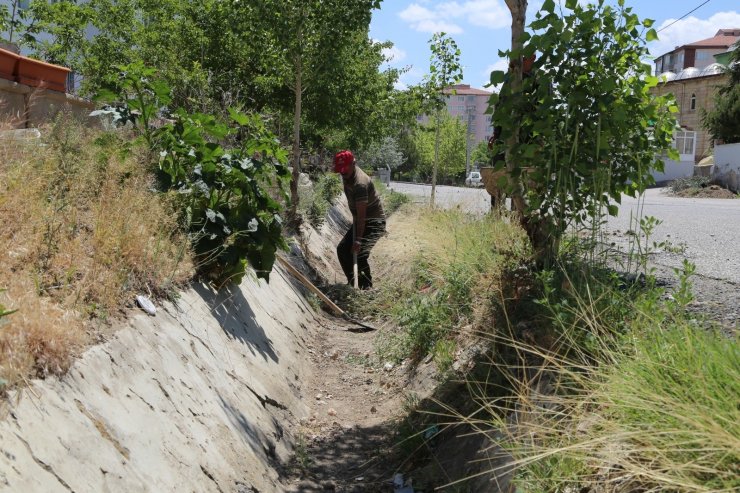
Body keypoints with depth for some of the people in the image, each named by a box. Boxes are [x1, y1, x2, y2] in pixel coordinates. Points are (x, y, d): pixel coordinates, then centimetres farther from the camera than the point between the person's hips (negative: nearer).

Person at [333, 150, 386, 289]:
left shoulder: (360, 183, -30)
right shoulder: (347, 175, 0)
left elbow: (361, 215, -33)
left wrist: (358, 240, -35)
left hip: (374, 222, -10)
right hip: (358, 220, 10)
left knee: (359, 254, -23)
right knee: (342, 249, 7)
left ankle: (366, 288, -10)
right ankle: (353, 283, 18)